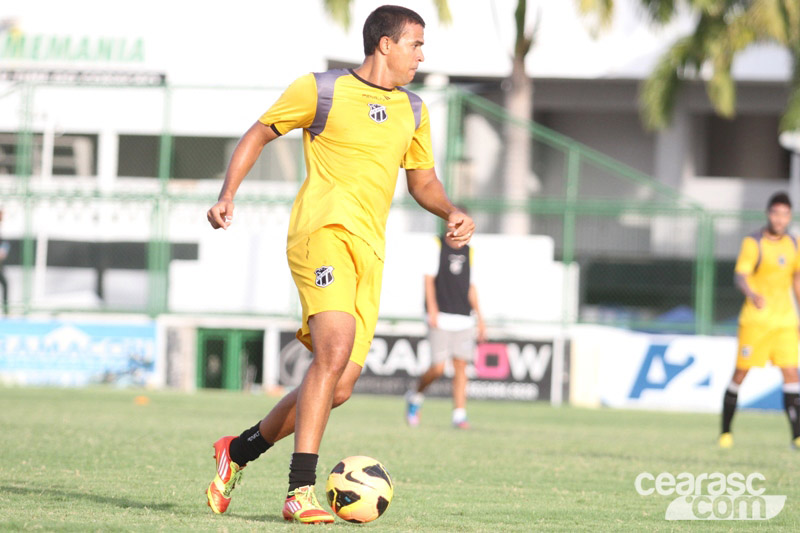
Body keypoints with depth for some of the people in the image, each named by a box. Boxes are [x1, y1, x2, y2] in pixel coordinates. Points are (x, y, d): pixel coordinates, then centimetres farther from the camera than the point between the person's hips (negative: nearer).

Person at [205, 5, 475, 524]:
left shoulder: (413, 111, 19)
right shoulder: (321, 90, 1)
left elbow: (423, 179, 29)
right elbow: (258, 134, 10)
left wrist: (452, 213, 8)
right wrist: (227, 196, -3)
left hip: (369, 251, 7)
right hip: (323, 232, -7)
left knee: (338, 388, 1)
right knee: (335, 350, -27)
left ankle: (239, 451, 22)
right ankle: (302, 491, -28)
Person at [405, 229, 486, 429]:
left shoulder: (468, 251, 14)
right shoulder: (437, 245, 0)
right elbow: (429, 278, -4)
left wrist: (479, 317, 16)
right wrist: (432, 308, -15)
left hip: (464, 319, 4)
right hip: (441, 318, -4)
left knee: (461, 366, -4)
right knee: (438, 368, -8)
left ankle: (459, 414, -3)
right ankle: (415, 396, 18)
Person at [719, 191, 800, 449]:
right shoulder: (753, 243, -7)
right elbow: (740, 275, -20)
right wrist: (752, 294, -42)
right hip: (756, 319, -4)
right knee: (740, 373, 0)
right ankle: (725, 432, 13)